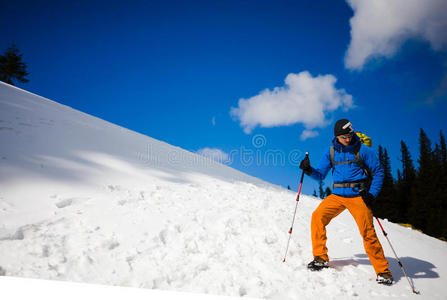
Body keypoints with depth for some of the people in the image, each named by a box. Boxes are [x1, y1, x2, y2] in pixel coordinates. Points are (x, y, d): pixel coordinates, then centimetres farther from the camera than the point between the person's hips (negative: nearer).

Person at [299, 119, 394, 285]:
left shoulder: (362, 150, -4)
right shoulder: (331, 151, 6)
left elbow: (378, 172, 2)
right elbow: (320, 174, 10)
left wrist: (372, 194, -8)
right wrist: (309, 170, -11)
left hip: (358, 195, -3)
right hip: (337, 195, 4)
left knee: (368, 233, -8)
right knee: (317, 217, -13)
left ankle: (383, 271, 8)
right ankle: (321, 258, 0)